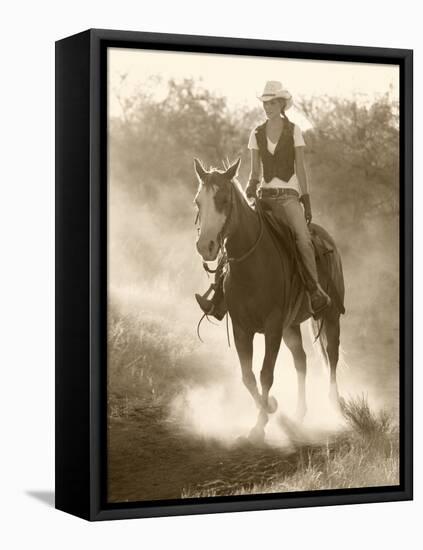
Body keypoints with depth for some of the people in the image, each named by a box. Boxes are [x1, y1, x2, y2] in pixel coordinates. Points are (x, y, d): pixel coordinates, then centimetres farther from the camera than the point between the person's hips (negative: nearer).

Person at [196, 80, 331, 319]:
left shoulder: (294, 131, 3)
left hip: (288, 195, -3)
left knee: (303, 238, -28)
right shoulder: (257, 134, 11)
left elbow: (301, 169, 3)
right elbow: (255, 172, 13)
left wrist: (307, 202, -2)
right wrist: (250, 188, -7)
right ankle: (218, 300, -16)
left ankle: (317, 292, -24)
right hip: (264, 195, 3)